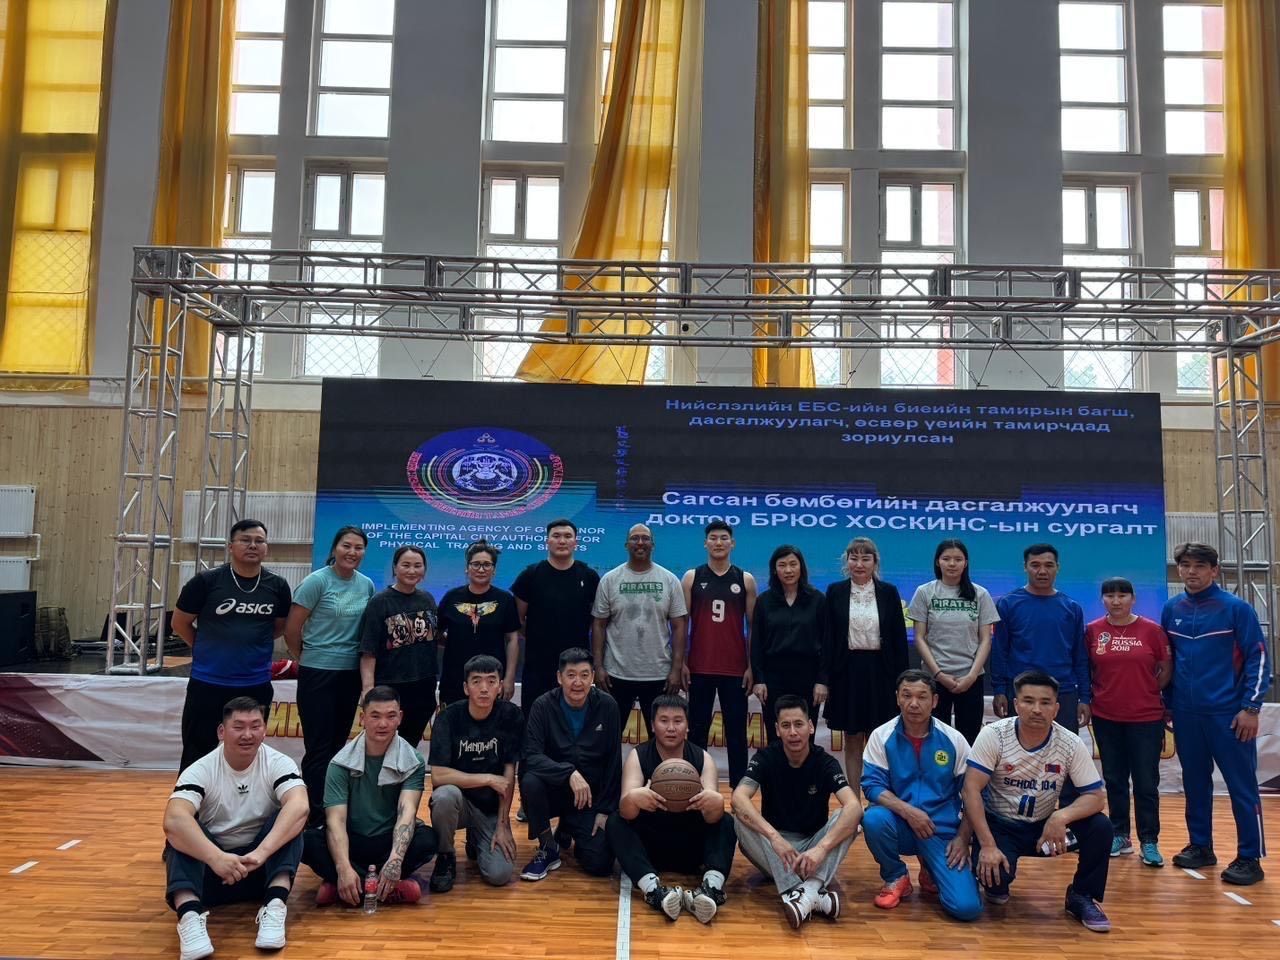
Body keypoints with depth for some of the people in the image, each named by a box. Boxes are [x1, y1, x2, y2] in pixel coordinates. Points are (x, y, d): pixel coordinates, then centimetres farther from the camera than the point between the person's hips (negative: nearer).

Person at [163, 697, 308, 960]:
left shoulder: (279, 764, -12)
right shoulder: (200, 770, -13)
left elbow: (298, 807, -31)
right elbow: (173, 820, -32)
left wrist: (261, 852, -46)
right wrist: (216, 857, -47)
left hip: (265, 866, 0)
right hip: (212, 867, 0)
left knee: (289, 818, -26)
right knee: (180, 830, -27)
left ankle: (274, 906, -38)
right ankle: (190, 915, -43)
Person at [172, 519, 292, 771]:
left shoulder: (277, 586, -1)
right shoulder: (206, 581, -8)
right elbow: (180, 623, 3)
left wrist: (249, 643, 9)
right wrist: (210, 649, 9)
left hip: (257, 686, 2)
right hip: (207, 684, -2)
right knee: (197, 755, 7)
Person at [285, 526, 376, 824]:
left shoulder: (367, 585, 3)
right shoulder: (317, 581, -12)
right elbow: (292, 629, -8)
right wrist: (304, 658, 3)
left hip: (351, 675, 5)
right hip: (318, 675, -5)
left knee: (338, 744, 14)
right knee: (319, 748, -1)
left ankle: (332, 809, 26)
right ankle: (314, 816, 9)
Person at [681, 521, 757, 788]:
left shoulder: (746, 580, 4)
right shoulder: (691, 578, 3)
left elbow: (753, 626, 5)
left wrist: (752, 666, 0)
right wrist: (681, 663, -4)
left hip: (735, 669, 0)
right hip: (699, 668, 0)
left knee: (736, 732, 5)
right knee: (697, 730, 7)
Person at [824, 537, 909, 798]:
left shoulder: (889, 592, 2)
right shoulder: (835, 592, 2)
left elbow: (899, 638, 2)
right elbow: (827, 638, 1)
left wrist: (900, 679, -2)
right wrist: (826, 678, -3)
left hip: (880, 673, 0)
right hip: (847, 673, 0)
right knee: (852, 742, 8)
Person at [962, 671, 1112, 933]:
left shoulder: (1071, 744, -11)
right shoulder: (994, 735, -18)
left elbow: (1095, 796, -13)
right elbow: (971, 789, -21)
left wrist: (1062, 816, -34)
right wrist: (988, 845, -28)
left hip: (1045, 826, 3)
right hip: (999, 825, -2)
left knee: (1100, 827, -22)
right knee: (994, 872, -31)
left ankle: (1082, 897, 3)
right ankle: (997, 883, 10)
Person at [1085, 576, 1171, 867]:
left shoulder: (1152, 630, -5)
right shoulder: (1092, 630, 0)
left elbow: (1167, 669, 4)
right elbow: (1086, 668, 10)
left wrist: (1149, 691, 1)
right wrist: (1097, 692, 1)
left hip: (1146, 717, -2)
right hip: (1106, 717, 2)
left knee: (1146, 781, 2)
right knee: (1114, 779, 12)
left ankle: (1149, 841, 14)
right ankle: (1120, 836, 24)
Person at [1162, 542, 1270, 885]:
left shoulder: (1236, 608, -6)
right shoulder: (1172, 610, 7)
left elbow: (1258, 658, -7)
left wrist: (1250, 708, -12)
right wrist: (1168, 703, 14)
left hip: (1228, 714, -4)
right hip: (1186, 714, 5)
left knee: (1242, 786, 0)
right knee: (1195, 783, 13)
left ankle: (1250, 858, 9)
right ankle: (1200, 847, 25)